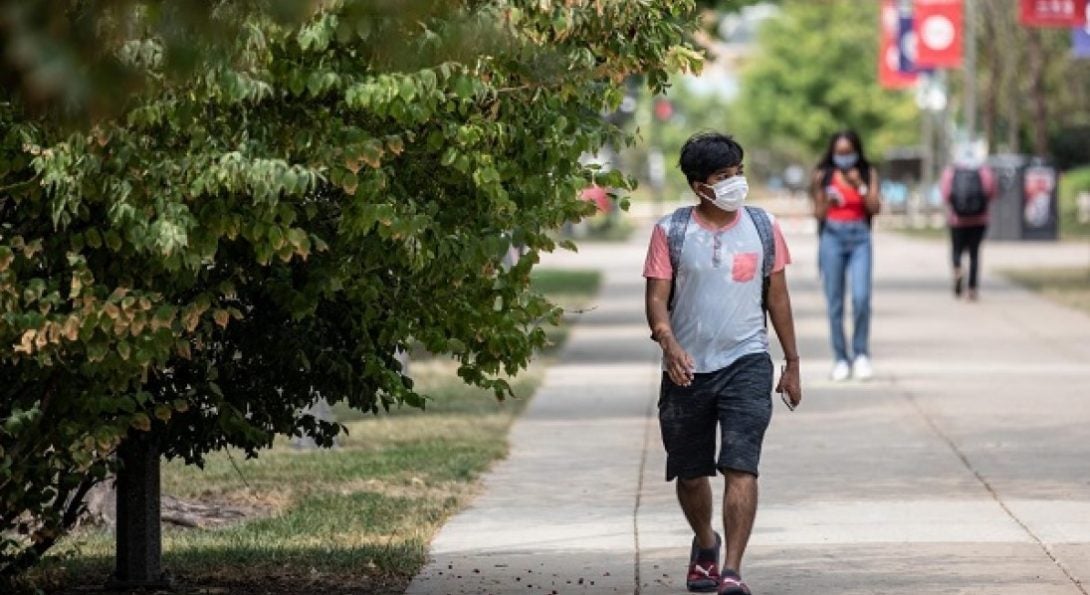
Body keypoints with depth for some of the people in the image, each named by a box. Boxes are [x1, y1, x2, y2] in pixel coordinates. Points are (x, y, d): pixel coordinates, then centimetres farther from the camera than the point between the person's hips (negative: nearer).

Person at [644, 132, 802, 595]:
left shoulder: (762, 227, 4)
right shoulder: (671, 232, -3)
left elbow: (777, 297, 11)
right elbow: (657, 299, -6)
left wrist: (792, 364, 12)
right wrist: (669, 343, -25)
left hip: (746, 362, 0)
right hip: (688, 368, 0)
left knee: (741, 467, -15)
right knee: (690, 473, 14)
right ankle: (705, 544, 42)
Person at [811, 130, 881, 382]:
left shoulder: (868, 174, 5)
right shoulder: (824, 176, 4)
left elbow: (875, 208, -2)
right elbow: (819, 214, 5)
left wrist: (860, 185, -12)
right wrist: (823, 195, -14)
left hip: (859, 238, 0)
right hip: (832, 237, 0)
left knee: (861, 297, -15)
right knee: (835, 303, 1)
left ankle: (861, 354, -1)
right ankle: (840, 359, 8)